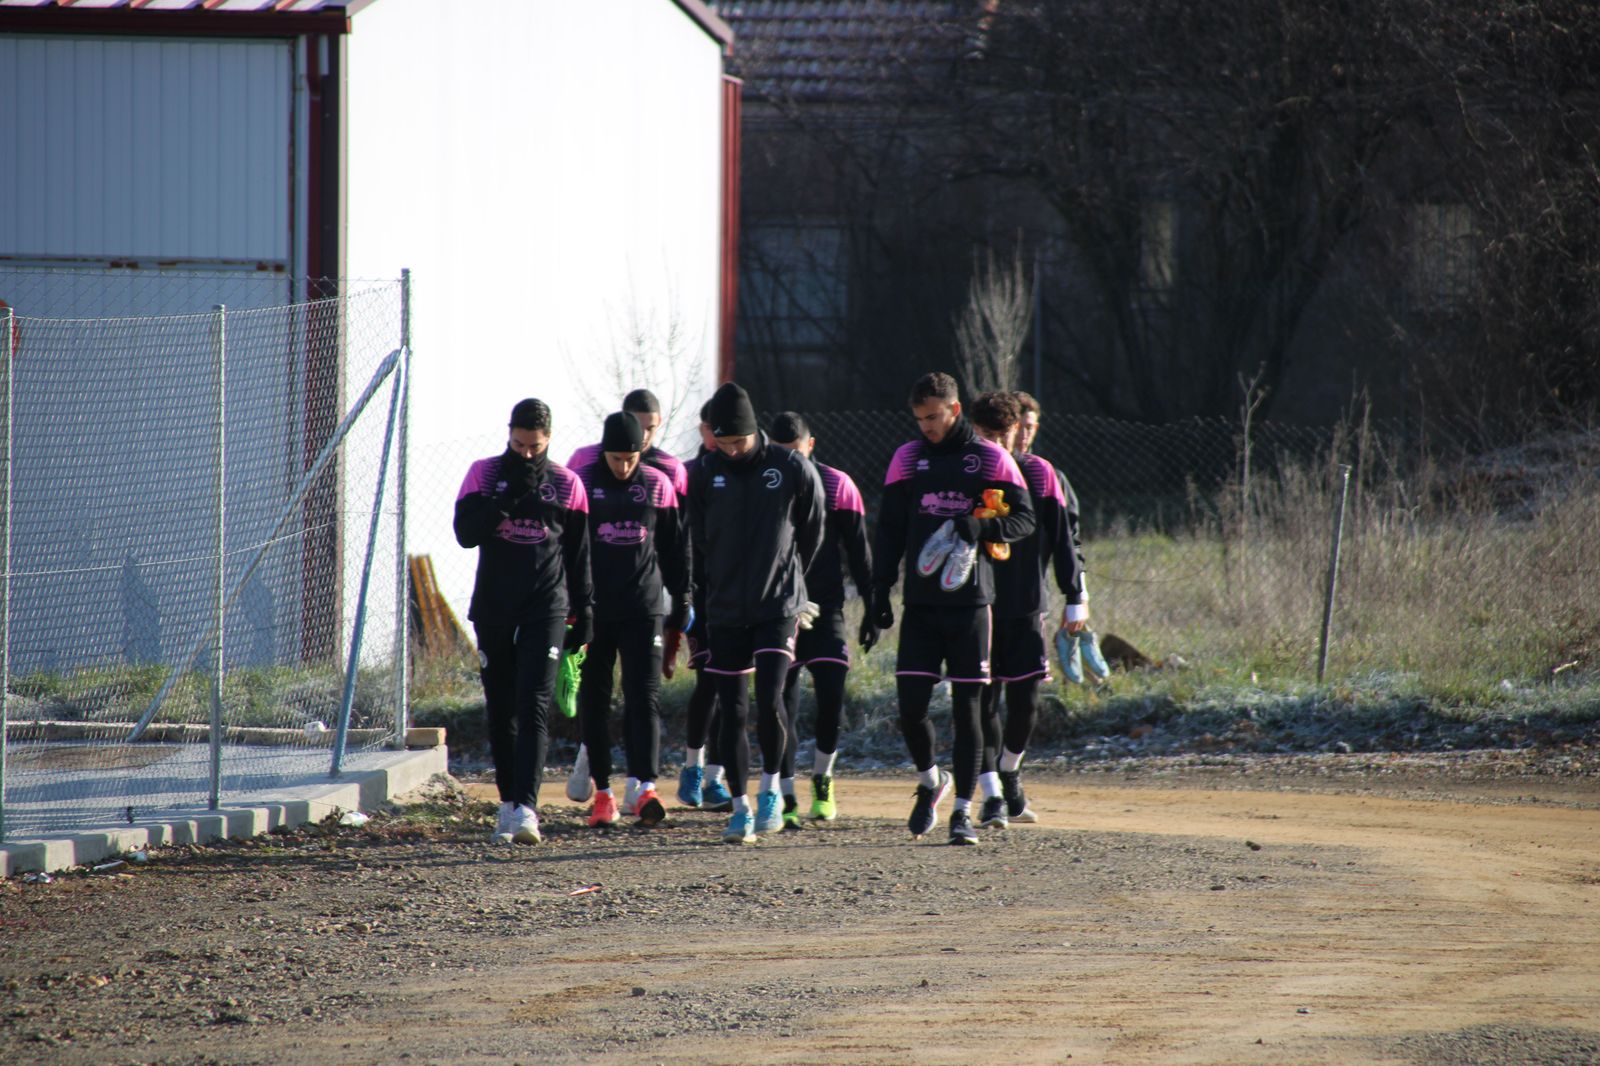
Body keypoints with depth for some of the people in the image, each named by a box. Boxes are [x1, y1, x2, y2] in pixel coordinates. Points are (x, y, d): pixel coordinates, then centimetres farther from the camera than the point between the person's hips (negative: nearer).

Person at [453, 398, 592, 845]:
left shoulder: (566, 485, 4)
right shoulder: (485, 474, 4)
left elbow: (578, 553, 11)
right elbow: (466, 532, -8)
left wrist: (583, 611, 8)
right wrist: (509, 497, -18)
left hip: (546, 610, -2)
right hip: (493, 610, 2)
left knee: (534, 708, -12)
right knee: (500, 711, 7)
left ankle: (526, 808, -21)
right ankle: (508, 803, 18)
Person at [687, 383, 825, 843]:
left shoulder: (793, 469, -6)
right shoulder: (703, 474, -1)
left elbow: (812, 533, 7)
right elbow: (699, 541, 11)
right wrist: (723, 585, 12)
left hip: (778, 606, -3)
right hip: (725, 610, 3)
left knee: (770, 699, -17)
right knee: (732, 711, 3)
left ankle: (771, 787, 4)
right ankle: (741, 807, 12)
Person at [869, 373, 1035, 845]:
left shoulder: (990, 459, 1)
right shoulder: (907, 459, 9)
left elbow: (1024, 518, 1)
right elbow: (889, 532, 11)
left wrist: (981, 526, -18)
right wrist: (880, 595, 4)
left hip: (970, 603, -2)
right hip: (920, 604, 2)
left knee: (966, 708, -1)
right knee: (911, 707, -4)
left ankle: (963, 809, 5)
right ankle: (929, 781, 23)